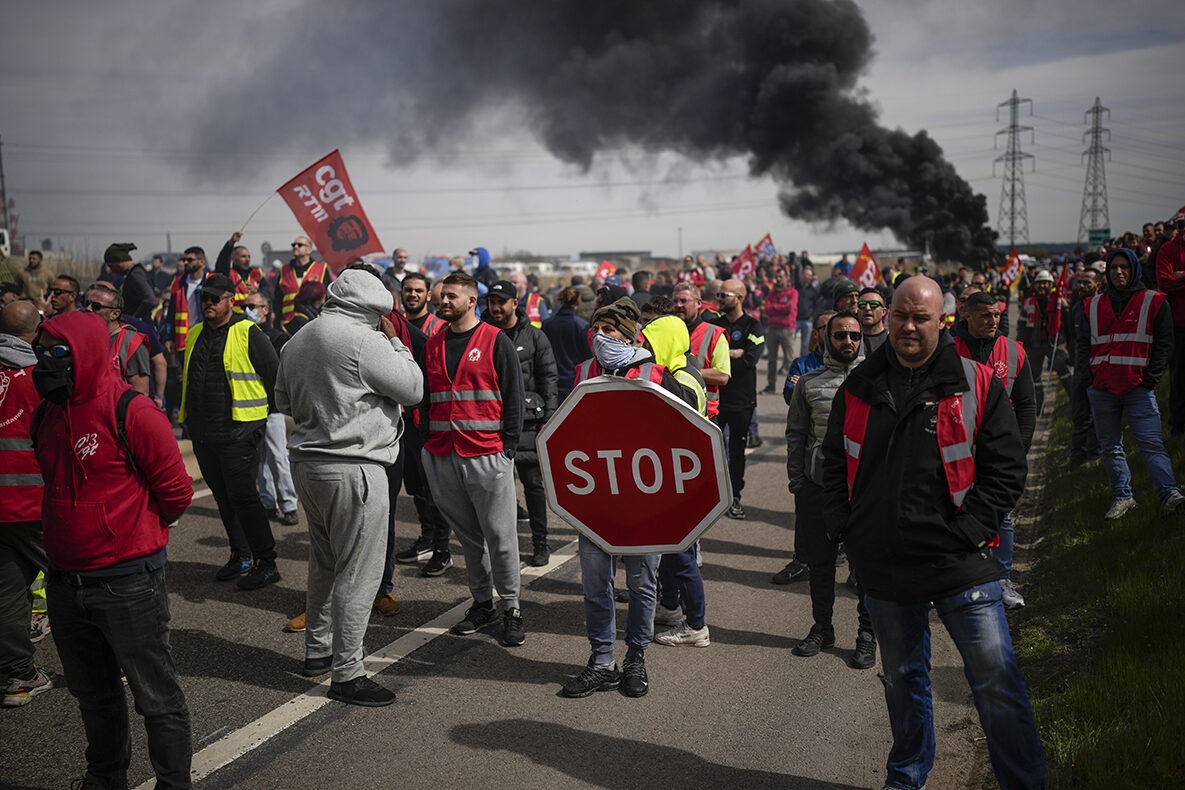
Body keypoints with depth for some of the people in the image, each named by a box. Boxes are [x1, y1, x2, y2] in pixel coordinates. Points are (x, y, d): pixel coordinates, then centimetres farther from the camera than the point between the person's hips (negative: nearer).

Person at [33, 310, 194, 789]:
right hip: (65, 584, 7)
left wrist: (135, 533, 3)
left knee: (156, 697, 3)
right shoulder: (45, 416, 7)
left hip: (129, 584, -7)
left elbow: (176, 492, -11)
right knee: (93, 695, 22)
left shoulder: (132, 414, -15)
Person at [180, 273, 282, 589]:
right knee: (223, 497, 13)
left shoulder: (249, 335, -8)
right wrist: (188, 418, 24)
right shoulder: (195, 335, 14)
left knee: (243, 496, -9)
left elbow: (276, 379, -5)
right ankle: (241, 556, 25)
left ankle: (266, 563, -1)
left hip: (238, 432, -7)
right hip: (203, 433, 7)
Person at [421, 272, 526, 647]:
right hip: (443, 457, 5)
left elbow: (513, 397, -2)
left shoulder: (496, 341, -1)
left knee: (499, 534, -2)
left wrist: (508, 448, -7)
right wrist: (428, 443, 10)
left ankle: (511, 607, 9)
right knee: (468, 535, 12)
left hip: (487, 455, -5)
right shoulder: (434, 343, 14)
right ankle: (482, 603, 22)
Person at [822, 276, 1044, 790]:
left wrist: (970, 531, -11)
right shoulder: (859, 387, 5)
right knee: (901, 676, 19)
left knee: (996, 679, -1)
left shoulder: (977, 385, -4)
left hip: (959, 564, -3)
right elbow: (834, 463, 13)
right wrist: (844, 526, 2)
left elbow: (1006, 468, -4)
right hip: (883, 565, 3)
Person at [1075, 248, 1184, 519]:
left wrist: (1151, 379, -6)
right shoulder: (1094, 305, 13)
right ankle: (1122, 496, 16)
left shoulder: (1154, 302, 5)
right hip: (1102, 388, 4)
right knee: (1110, 446, 8)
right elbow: (1083, 344, 15)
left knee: (1151, 443, -12)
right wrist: (1088, 376, 2)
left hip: (1138, 387, -3)